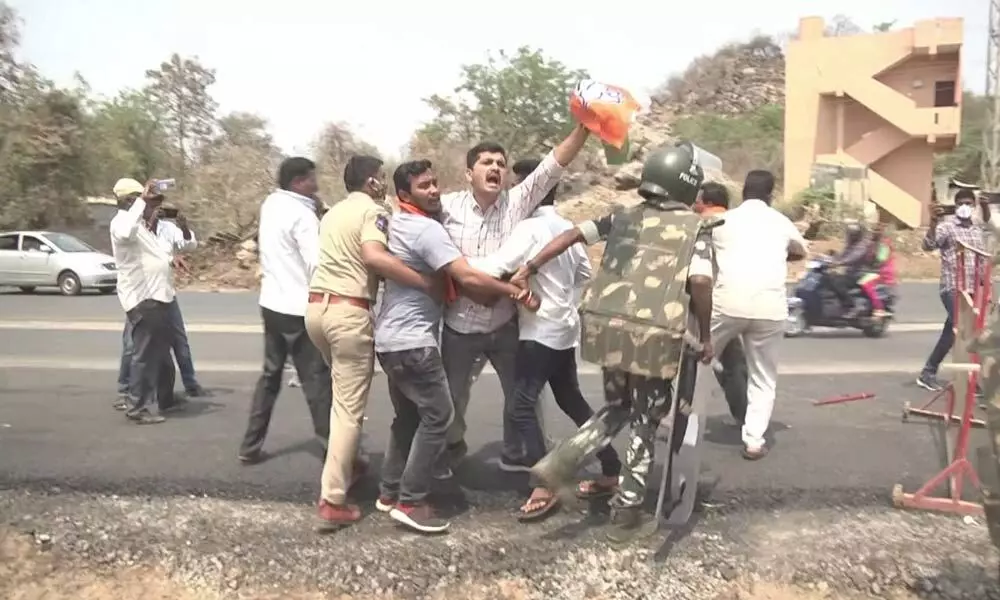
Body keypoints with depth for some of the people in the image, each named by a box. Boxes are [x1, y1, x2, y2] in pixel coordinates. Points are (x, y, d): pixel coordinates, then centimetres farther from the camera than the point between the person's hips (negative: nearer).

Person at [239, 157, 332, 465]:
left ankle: (250, 446, 22)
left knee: (270, 374, 17)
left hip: (271, 303, 8)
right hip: (298, 309, -8)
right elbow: (318, 265, -21)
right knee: (317, 381, -2)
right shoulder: (301, 214, -16)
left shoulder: (270, 205, 9)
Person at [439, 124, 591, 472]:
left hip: (505, 324, 1)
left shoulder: (518, 201, -6)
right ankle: (453, 445, 48)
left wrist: (584, 126, -28)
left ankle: (514, 454, 41)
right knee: (453, 397, 17)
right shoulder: (448, 206, -9)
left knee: (520, 393, 15)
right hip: (460, 326, -1)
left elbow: (554, 165, -15)